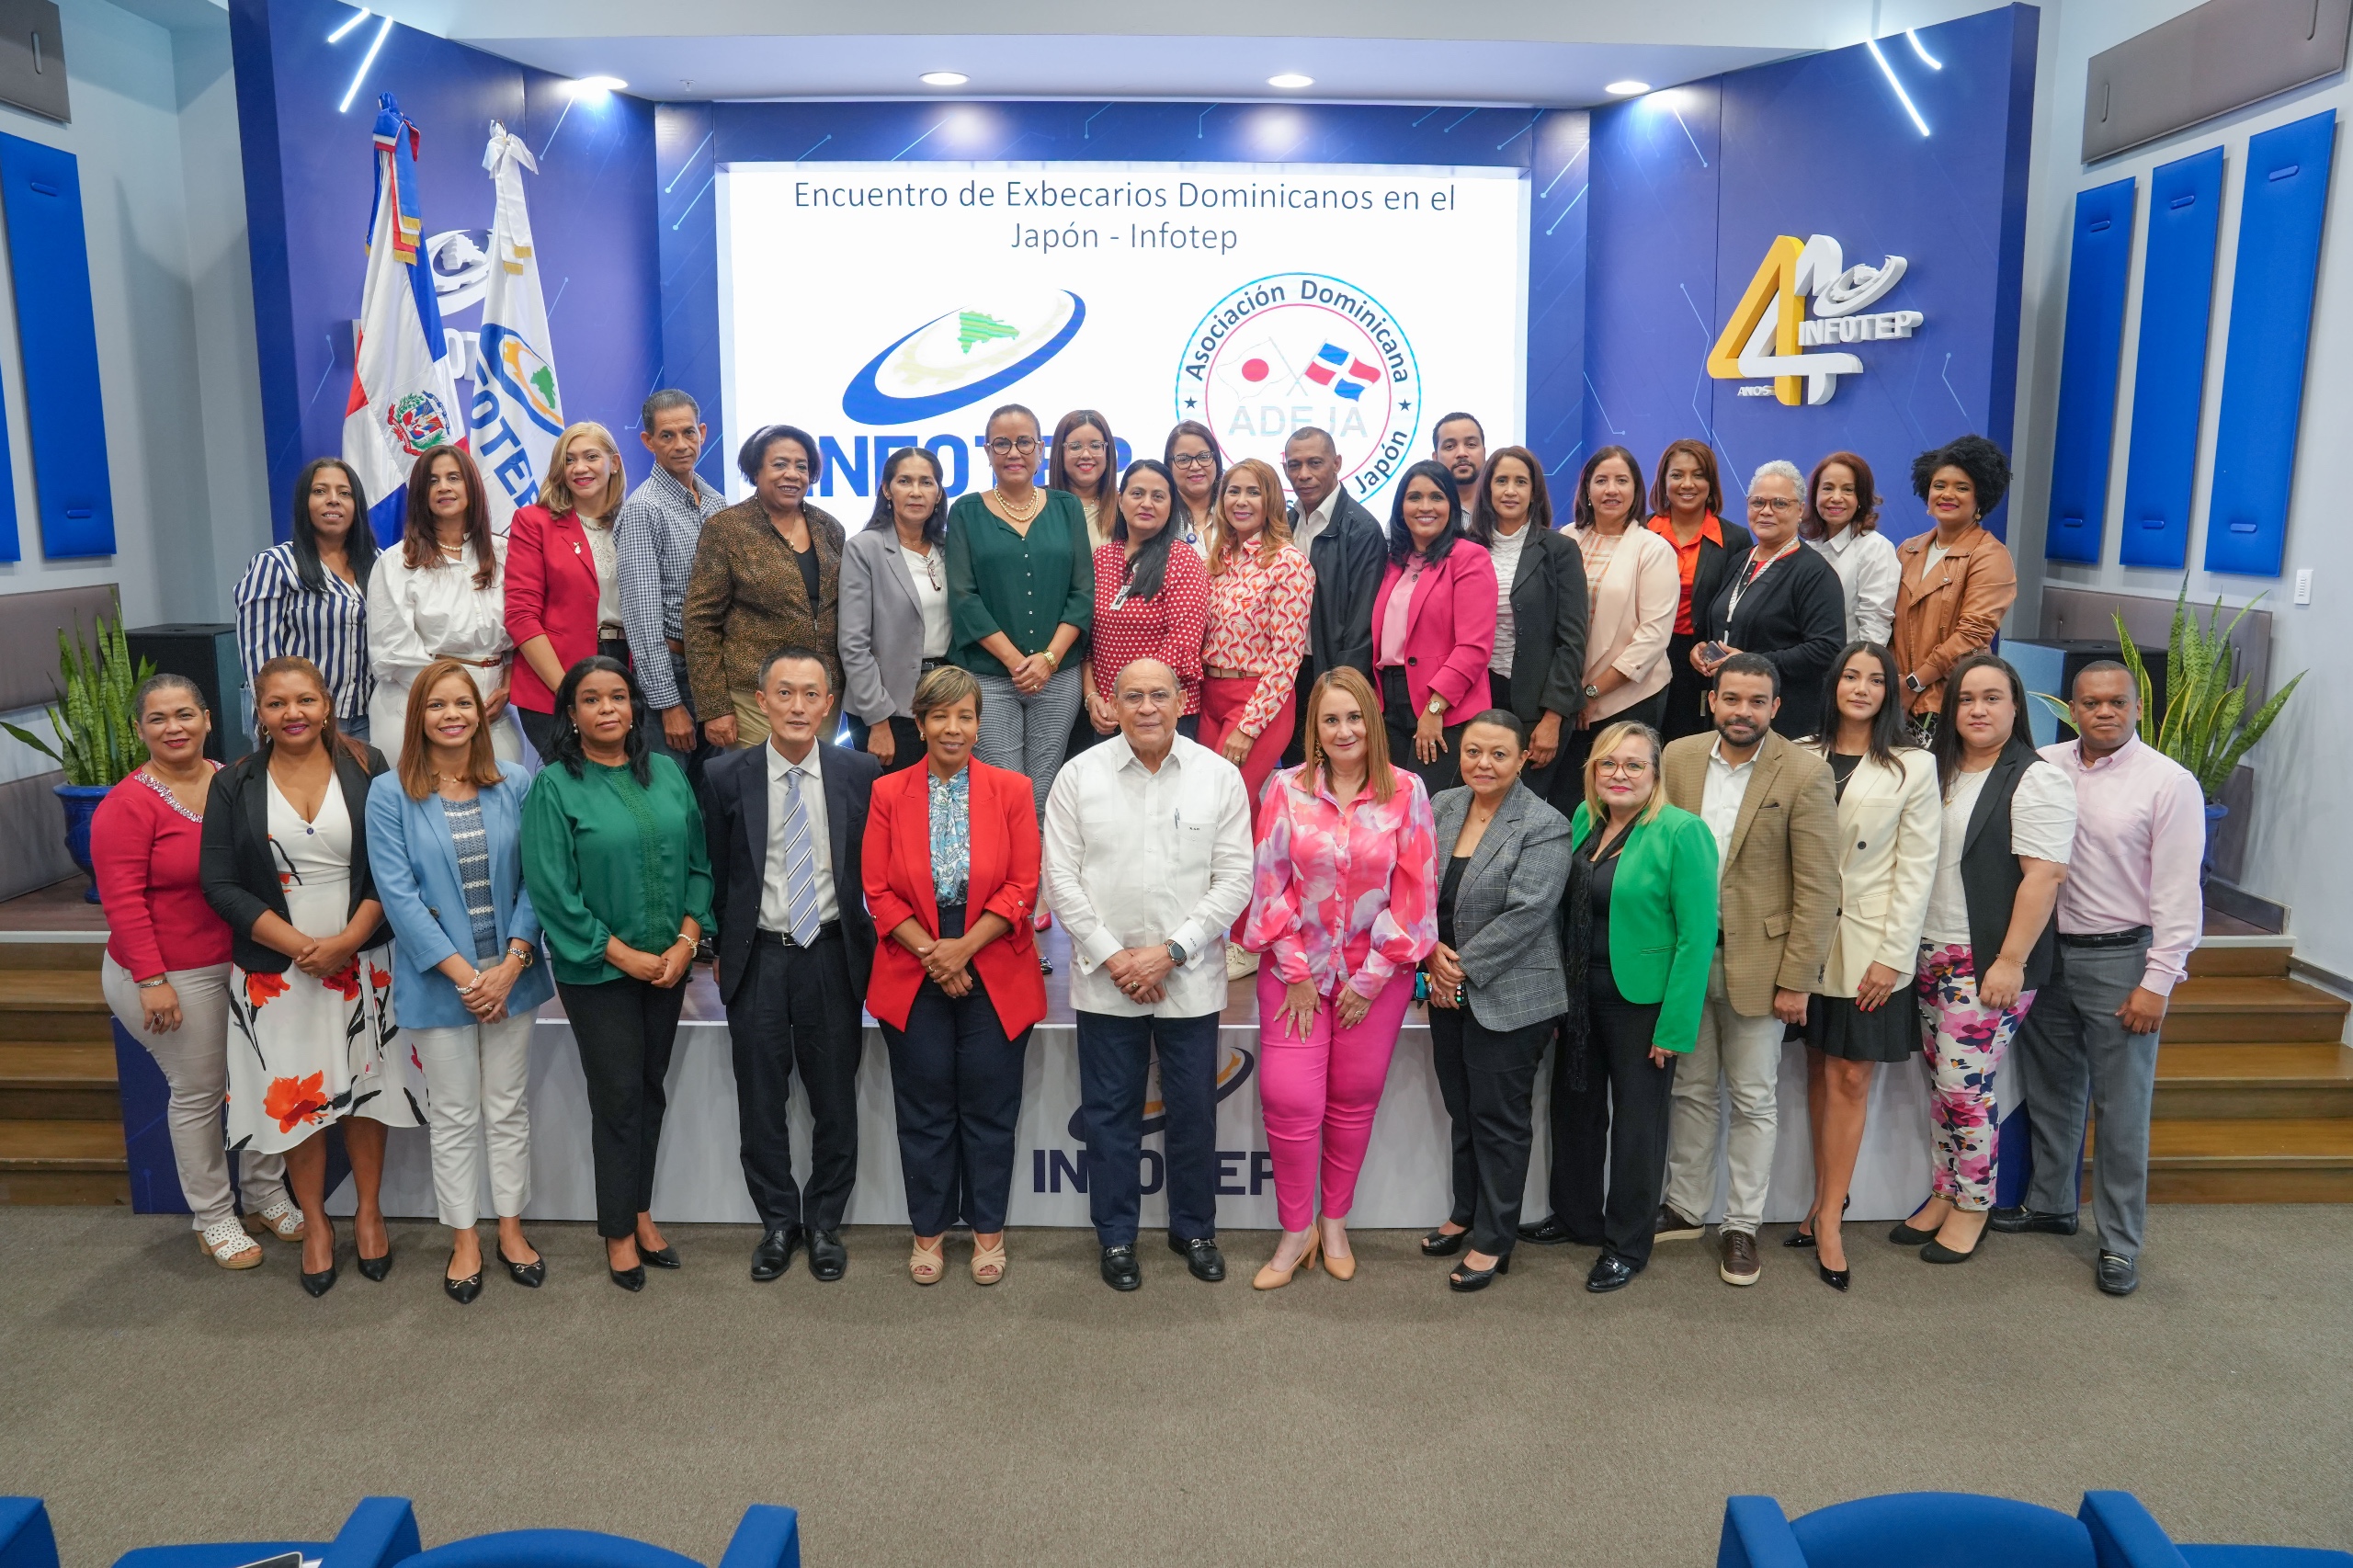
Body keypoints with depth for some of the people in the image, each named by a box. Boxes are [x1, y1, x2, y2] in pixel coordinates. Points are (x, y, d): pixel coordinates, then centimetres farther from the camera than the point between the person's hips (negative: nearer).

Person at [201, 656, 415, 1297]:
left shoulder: (366, 768, -2)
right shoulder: (234, 785, 0)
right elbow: (221, 884, -5)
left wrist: (347, 941, -16)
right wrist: (301, 945, -15)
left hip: (361, 963, 0)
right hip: (275, 972, 0)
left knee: (364, 1089, 9)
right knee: (292, 1095, 7)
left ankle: (369, 1213, 27)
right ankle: (315, 1224, 24)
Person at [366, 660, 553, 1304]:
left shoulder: (516, 787, 0)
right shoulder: (390, 794, -6)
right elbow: (397, 893, -11)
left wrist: (510, 964, -13)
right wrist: (461, 973, -16)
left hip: (510, 975, 2)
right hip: (437, 981, -2)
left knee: (509, 1110, 13)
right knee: (454, 1117, 10)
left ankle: (511, 1229, 28)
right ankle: (464, 1241, 24)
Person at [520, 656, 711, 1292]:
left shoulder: (667, 773, 4)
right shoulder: (554, 786, -8)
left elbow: (698, 862, 5)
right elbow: (553, 891, -13)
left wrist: (686, 941, -7)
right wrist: (627, 957, -14)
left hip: (668, 965, 4)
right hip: (598, 972, -4)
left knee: (651, 1090, 14)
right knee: (618, 1097, 4)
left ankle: (640, 1211, 30)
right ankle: (619, 1232, 20)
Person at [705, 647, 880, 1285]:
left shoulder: (861, 773, -3)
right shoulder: (728, 777, -3)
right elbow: (716, 873, 4)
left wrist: (869, 948, 2)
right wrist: (719, 949, 4)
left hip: (832, 956, 0)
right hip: (757, 960, 0)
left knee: (834, 1101, 10)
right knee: (761, 1102, 10)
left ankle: (824, 1222, 28)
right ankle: (778, 1221, 29)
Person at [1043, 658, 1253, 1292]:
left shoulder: (1220, 776, -1)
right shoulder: (1079, 775, -1)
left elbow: (1234, 878, -3)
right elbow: (1062, 875, -2)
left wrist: (1170, 952, -10)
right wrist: (1113, 957, -8)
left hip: (1191, 978, 0)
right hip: (1104, 979, 0)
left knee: (1194, 1113, 10)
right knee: (1111, 1114, 9)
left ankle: (1194, 1228, 29)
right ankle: (1116, 1236, 25)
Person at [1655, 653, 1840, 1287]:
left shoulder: (1805, 773, -10)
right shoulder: (1678, 758, 1)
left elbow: (1818, 887, -10)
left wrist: (1795, 980, -12)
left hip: (1757, 960, -3)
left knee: (1754, 1100, 8)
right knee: (1692, 1090, 15)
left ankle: (1741, 1225, 22)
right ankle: (1684, 1208, 29)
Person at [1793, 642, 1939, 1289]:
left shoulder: (1913, 767, -1)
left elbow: (1916, 869, -3)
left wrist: (1892, 955, -9)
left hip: (1870, 944, -2)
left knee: (1850, 1078, 1)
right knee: (1819, 1072, 9)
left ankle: (1827, 1217, 8)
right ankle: (1825, 1199, 20)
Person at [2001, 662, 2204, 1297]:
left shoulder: (2169, 782, -9)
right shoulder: (2045, 767, 2)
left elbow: (2178, 892, -10)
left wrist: (2157, 982, -12)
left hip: (2119, 959, -4)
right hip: (2046, 951, 4)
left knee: (2122, 1108, 2)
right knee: (2050, 1089, 17)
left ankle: (2120, 1243, 15)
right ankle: (2051, 1203, 35)